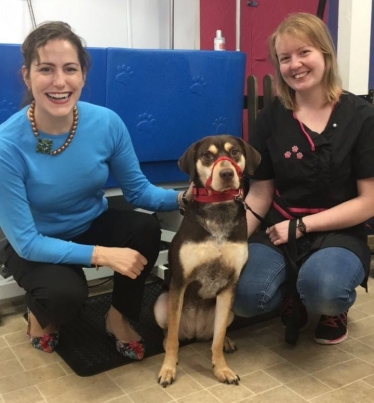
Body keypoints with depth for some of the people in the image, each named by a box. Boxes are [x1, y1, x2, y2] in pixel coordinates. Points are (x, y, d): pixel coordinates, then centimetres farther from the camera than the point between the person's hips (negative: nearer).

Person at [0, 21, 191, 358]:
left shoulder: (106, 123, -19)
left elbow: (138, 190, -8)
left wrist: (182, 198, -28)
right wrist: (102, 254, -33)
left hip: (93, 225, 4)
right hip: (35, 246, -3)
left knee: (147, 226, -25)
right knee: (65, 294, -32)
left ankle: (119, 317, 2)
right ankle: (41, 315, 9)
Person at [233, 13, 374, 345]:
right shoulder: (271, 117, 1)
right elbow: (260, 194, 2)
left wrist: (302, 225, -13)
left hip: (339, 234, -2)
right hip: (278, 230, 2)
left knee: (321, 288, -34)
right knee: (245, 297, -24)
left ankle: (338, 305, 6)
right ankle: (292, 296, 12)